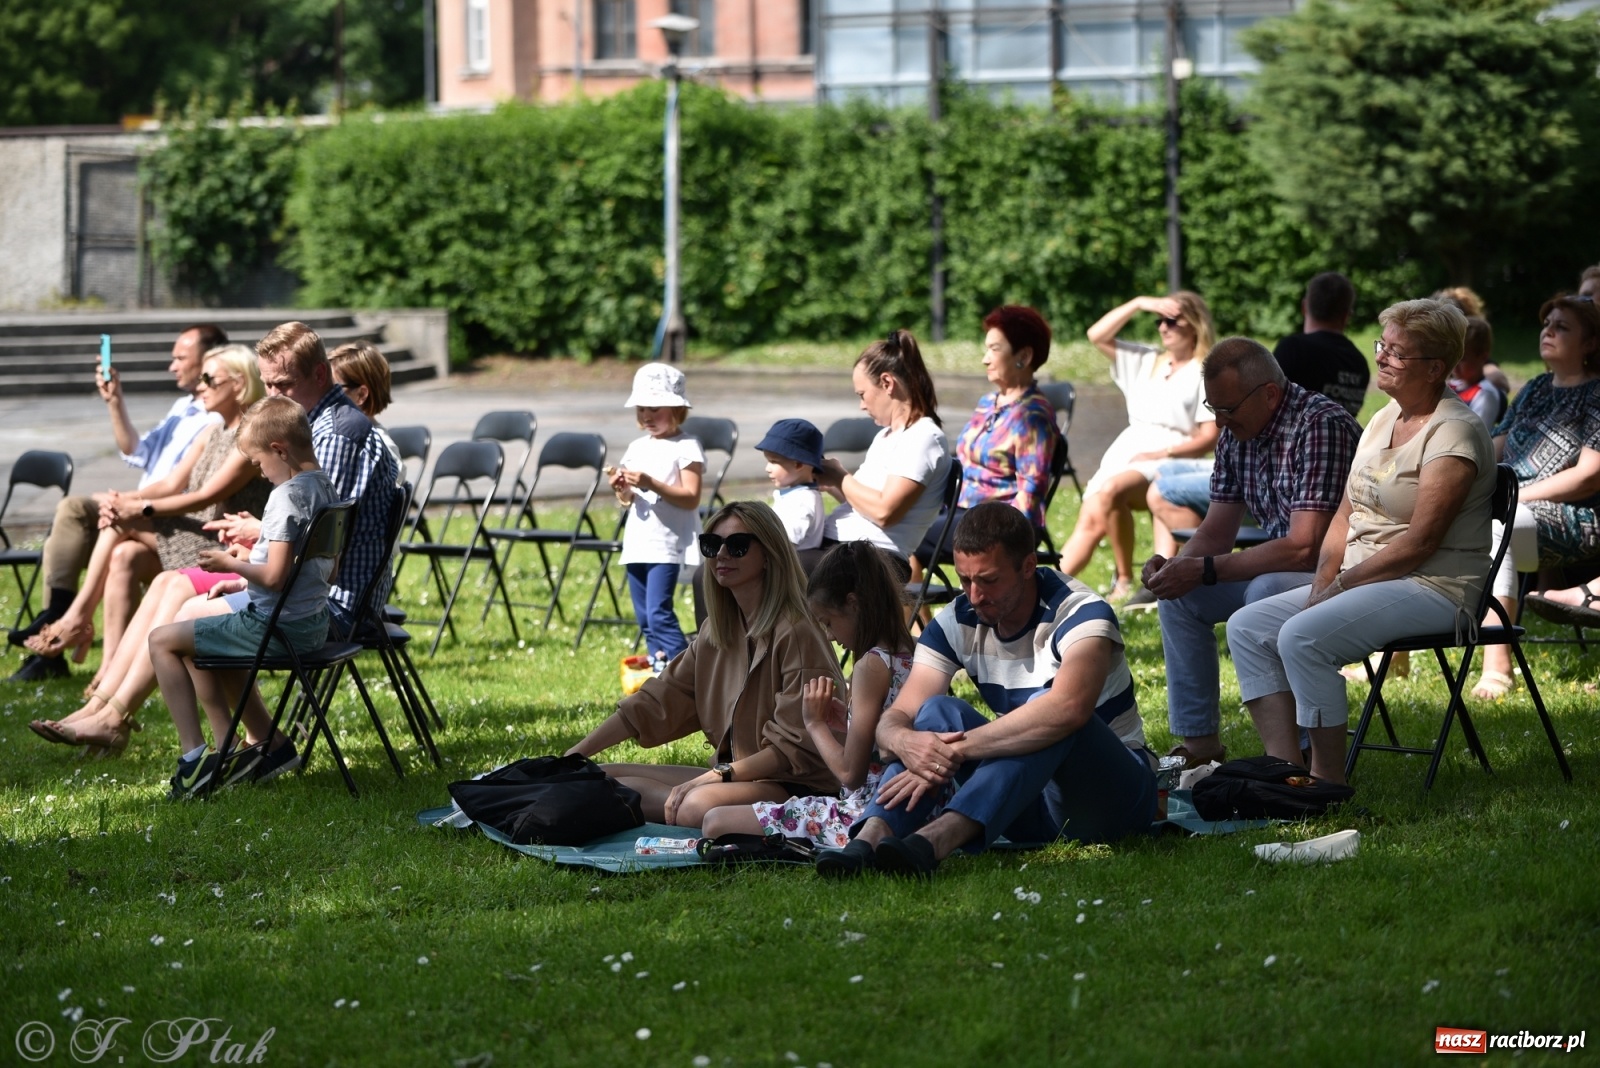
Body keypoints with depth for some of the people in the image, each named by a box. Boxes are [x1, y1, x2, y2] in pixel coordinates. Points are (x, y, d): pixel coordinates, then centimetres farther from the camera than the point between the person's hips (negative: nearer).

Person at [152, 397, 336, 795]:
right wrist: (245, 582, 18)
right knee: (205, 645, 30)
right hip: (313, 623, 10)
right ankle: (266, 740, 26)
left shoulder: (287, 495, -20)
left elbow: (275, 575, -26)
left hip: (277, 627, -10)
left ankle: (194, 753, -5)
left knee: (162, 641, 0)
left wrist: (231, 564, -7)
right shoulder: (324, 487, 9)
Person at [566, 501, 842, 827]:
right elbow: (656, 702, 12)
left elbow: (795, 747, -18)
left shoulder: (796, 634, -15)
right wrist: (575, 754, 6)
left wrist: (717, 776, -24)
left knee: (698, 807, -38)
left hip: (797, 785, -8)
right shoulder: (717, 630, 10)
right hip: (732, 773, 8)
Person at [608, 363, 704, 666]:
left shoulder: (686, 448, -6)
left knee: (659, 613, -16)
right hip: (636, 544, 8)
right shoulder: (638, 447, 14)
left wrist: (652, 484, -23)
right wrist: (621, 489, -6)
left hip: (667, 546, -8)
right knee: (645, 618, 10)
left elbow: (691, 498, -14)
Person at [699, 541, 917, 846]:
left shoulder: (872, 666, -17)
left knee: (716, 821, -8)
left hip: (863, 814, -10)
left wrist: (815, 723, -5)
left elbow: (850, 773, -18)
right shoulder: (911, 655, 8)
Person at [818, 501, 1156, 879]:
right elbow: (893, 718, -9)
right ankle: (868, 842, -39)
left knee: (1048, 710, -33)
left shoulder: (1080, 613, -20)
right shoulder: (957, 623, -2)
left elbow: (1068, 708, -40)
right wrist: (905, 742, -36)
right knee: (939, 712, -16)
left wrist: (955, 750, -41)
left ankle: (932, 841, -51)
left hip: (1115, 789, -5)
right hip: (1028, 806, 5)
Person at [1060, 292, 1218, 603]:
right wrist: (1139, 304, 5)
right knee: (1090, 521, -18)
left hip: (1169, 461, -6)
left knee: (1110, 492, -34)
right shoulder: (1147, 362, 22)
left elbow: (1208, 438, -5)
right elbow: (1097, 336, 13)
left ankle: (1124, 581, -23)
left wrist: (1162, 454, -16)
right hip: (1125, 452, 6)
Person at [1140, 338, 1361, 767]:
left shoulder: (1322, 426, -26)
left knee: (1264, 593, -34)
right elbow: (1216, 532, 10)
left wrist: (1203, 570, -28)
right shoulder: (1236, 434, 2)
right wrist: (1176, 565, -14)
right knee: (1177, 595, -1)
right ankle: (1199, 742, 4)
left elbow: (1304, 548, -31)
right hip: (1278, 567, 9)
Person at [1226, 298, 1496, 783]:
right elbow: (1345, 515, 15)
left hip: (1435, 588, -10)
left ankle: (1328, 780, -20)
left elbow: (1420, 542, -19)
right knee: (1247, 627, -4)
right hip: (1363, 580, 10)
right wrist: (1322, 585, -2)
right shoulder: (1385, 419, 15)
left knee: (1303, 636, -29)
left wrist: (1340, 586, -16)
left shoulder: (1454, 432, -13)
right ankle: (1284, 766, -12)